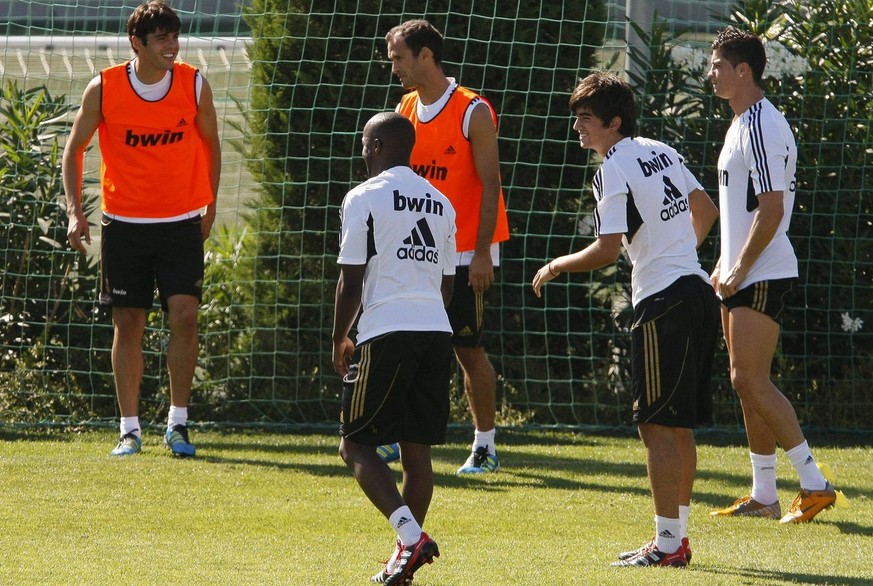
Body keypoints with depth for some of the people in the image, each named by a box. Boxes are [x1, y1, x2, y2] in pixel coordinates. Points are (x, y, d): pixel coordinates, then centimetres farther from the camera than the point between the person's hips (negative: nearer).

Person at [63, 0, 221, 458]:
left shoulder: (194, 86, -4)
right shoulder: (103, 89, -6)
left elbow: (210, 145, 12)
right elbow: (74, 148, 5)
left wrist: (210, 206, 13)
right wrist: (74, 211, -3)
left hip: (182, 223, 0)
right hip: (124, 224, 0)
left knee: (184, 315, -12)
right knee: (128, 324, 1)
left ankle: (178, 422, 0)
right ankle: (130, 429, 9)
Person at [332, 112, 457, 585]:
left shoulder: (363, 198, -3)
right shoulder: (440, 203, 17)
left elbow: (352, 280, -5)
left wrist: (339, 338, 6)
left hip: (385, 333, -6)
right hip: (436, 332, 6)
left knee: (357, 447, -1)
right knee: (417, 449, 9)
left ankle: (411, 535, -19)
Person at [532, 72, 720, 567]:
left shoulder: (614, 170, -12)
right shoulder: (663, 151, 13)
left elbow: (608, 250, -18)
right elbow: (706, 210, 25)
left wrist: (557, 266, -2)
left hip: (664, 303, -9)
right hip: (698, 290, 9)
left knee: (657, 425, -6)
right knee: (679, 425, 14)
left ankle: (667, 544, -7)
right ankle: (678, 536, 18)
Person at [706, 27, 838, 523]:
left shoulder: (761, 127, -16)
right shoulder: (742, 124, 16)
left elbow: (771, 208, -21)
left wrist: (739, 269, -18)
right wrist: (726, 263, 19)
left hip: (763, 275, -10)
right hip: (743, 274, 10)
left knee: (751, 380, -13)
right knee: (749, 383, 9)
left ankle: (815, 483, -11)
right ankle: (764, 496, 13)